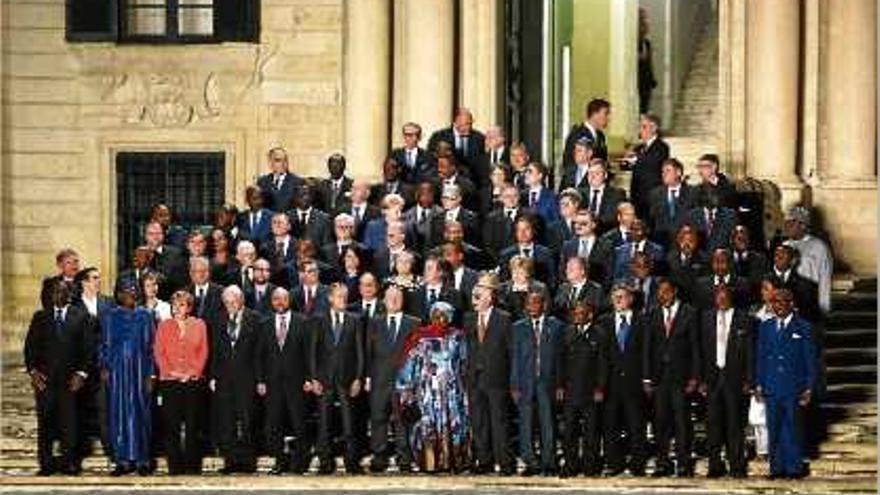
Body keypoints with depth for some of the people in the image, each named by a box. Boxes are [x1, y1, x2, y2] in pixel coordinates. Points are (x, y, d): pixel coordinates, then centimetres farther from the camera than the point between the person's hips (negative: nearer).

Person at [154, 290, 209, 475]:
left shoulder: (199, 325, 10)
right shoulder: (164, 326, 12)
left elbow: (204, 352, 6)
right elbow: (158, 352, 6)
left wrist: (194, 371, -6)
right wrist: (170, 371, -6)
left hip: (193, 381, 0)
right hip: (170, 382, 0)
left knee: (193, 425, -1)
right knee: (171, 425, -3)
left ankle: (193, 465, 3)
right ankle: (175, 465, -1)